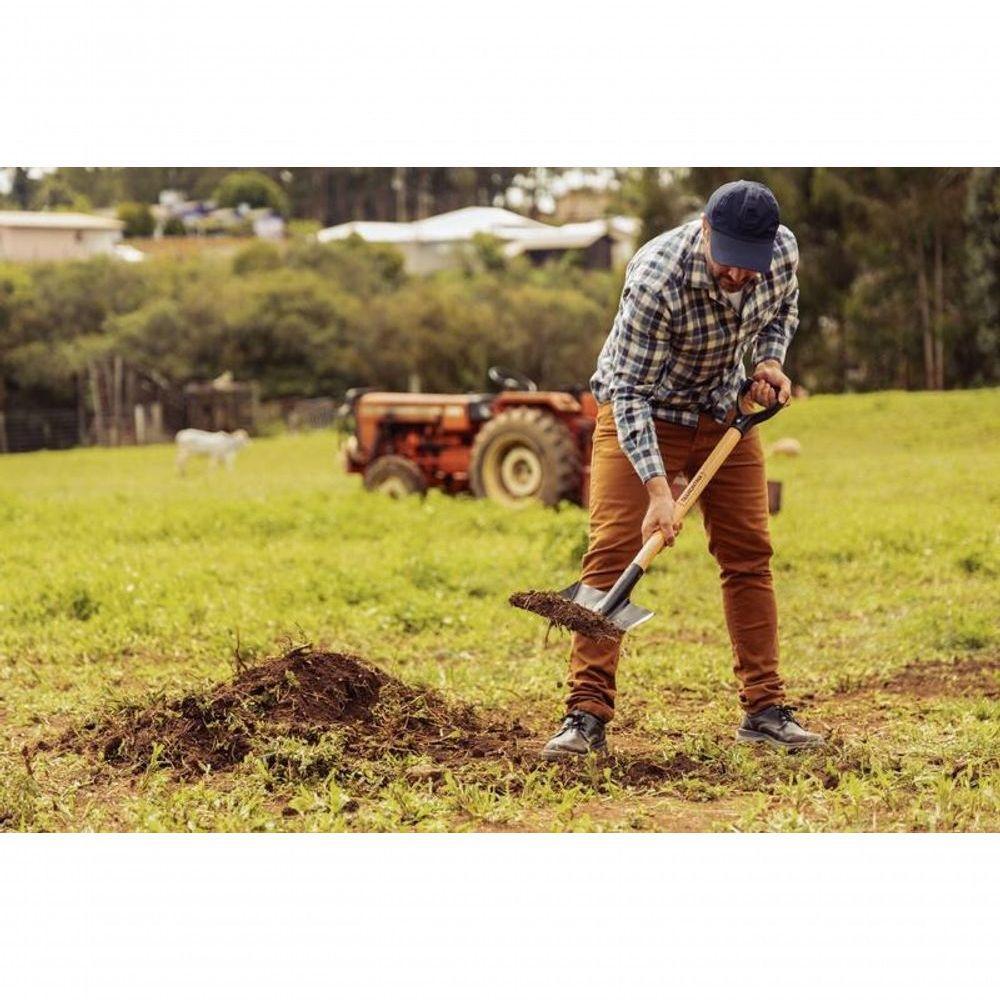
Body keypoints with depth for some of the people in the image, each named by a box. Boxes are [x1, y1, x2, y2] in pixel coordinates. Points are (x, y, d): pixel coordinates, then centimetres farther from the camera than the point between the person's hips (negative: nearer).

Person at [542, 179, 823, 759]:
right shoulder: (655, 280, -34)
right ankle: (588, 715, -12)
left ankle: (766, 710, 11)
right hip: (642, 414, -5)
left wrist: (770, 362, -12)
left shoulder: (784, 250, -17)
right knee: (612, 553, -13)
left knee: (749, 556, 3)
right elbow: (631, 393, -30)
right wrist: (658, 489, -37)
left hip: (726, 414, 5)